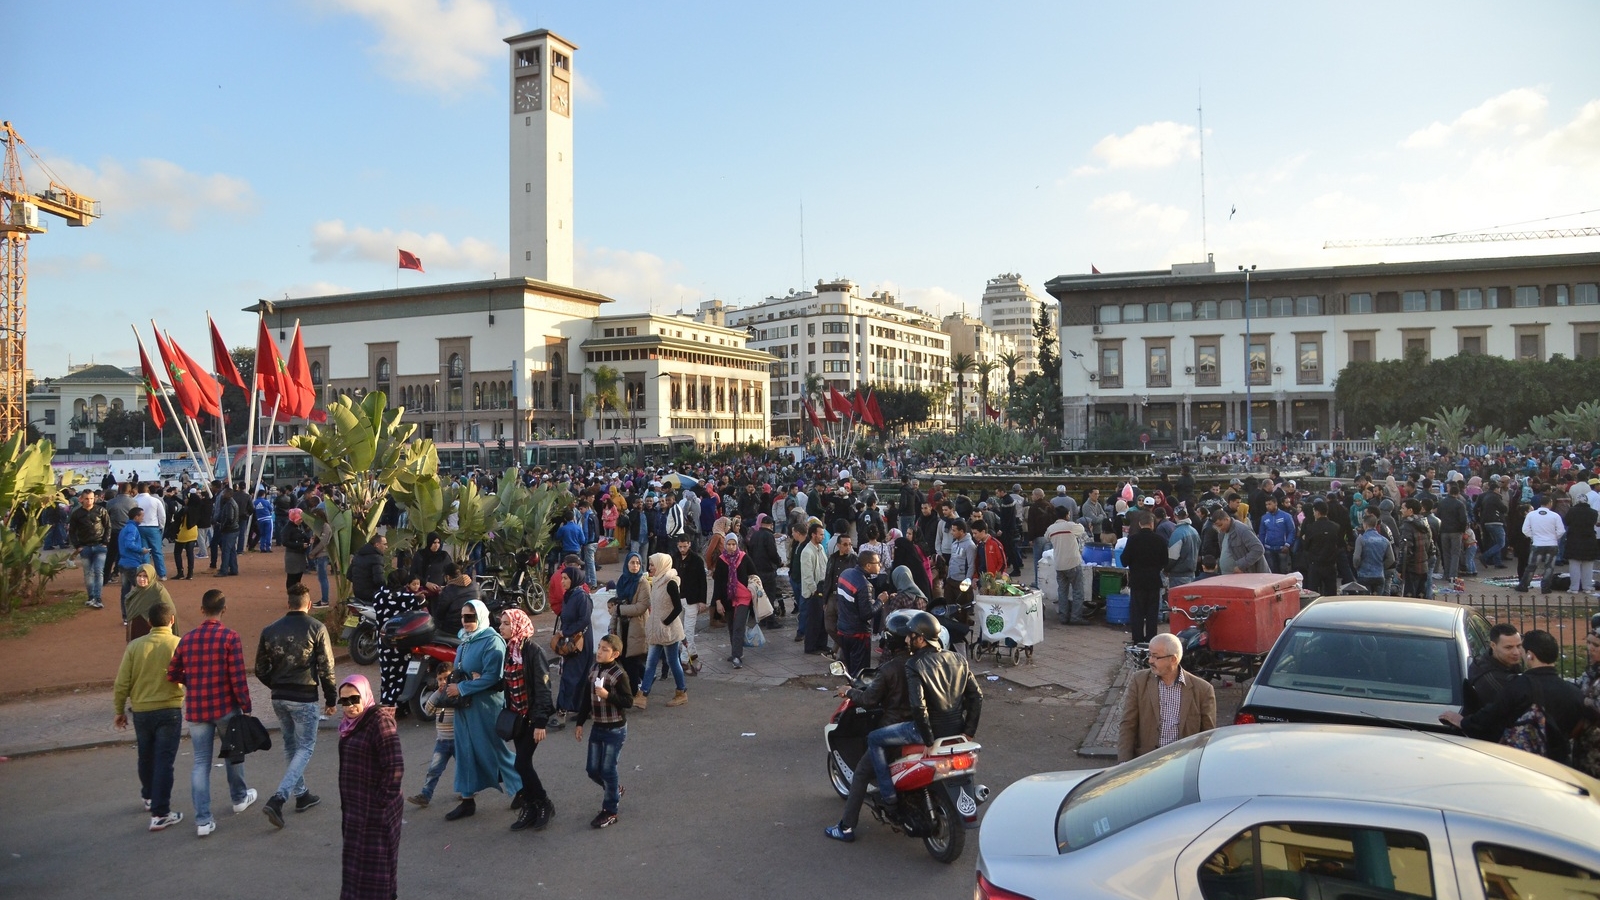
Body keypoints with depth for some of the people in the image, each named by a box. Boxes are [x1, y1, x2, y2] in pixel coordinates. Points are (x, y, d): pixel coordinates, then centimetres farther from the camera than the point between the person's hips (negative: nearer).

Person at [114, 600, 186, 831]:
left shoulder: (135, 646, -3)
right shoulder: (179, 645, -11)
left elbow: (121, 684, -1)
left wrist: (119, 711, 11)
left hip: (141, 711, 4)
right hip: (169, 710, -3)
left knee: (146, 758, 22)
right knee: (164, 762, 0)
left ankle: (150, 798, 43)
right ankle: (160, 814, -1)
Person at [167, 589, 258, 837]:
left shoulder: (187, 639, 1)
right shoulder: (230, 637, -13)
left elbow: (172, 674, 8)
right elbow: (238, 678, -16)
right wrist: (246, 707, -8)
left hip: (196, 711, 3)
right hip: (225, 708, -3)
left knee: (201, 763, 7)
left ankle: (203, 820, 4)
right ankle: (240, 798, 38)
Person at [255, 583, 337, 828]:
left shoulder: (270, 630, 2)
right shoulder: (316, 628, -10)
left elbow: (260, 670, 7)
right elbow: (326, 669, -9)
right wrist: (331, 699, 1)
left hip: (279, 698, 5)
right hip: (304, 699, -5)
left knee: (290, 745, 20)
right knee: (305, 748, 5)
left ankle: (301, 795, 30)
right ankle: (278, 799, -10)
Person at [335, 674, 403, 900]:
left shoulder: (380, 721, -19)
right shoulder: (351, 722, 7)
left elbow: (395, 768, -22)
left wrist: (382, 802, -19)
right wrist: (346, 805, 16)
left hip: (376, 811, -8)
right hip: (355, 808, 8)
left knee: (374, 865, 3)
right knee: (356, 862, 18)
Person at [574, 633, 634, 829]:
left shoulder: (619, 675, -17)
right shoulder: (592, 670, 2)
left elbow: (629, 701, -17)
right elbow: (586, 699, 9)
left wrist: (608, 696, -29)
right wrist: (580, 723, 10)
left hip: (615, 729, -6)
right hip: (597, 728, 6)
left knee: (607, 770, 0)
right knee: (592, 769, 11)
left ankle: (610, 811, 16)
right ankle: (614, 790, 39)